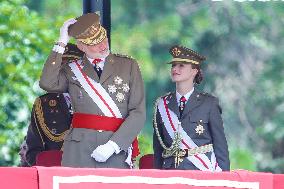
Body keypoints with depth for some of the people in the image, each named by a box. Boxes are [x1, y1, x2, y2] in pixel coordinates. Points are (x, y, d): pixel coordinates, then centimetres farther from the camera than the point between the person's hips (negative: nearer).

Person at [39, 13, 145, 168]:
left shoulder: (128, 66, 9)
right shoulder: (71, 70, 11)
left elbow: (138, 113, 2)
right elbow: (48, 84, -11)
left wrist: (113, 145, -10)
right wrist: (61, 43, -5)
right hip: (79, 153, 0)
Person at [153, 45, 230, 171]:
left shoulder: (209, 103, 5)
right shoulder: (162, 105, 12)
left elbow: (220, 146, 4)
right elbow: (158, 149, 12)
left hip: (203, 172, -2)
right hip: (171, 172, 2)